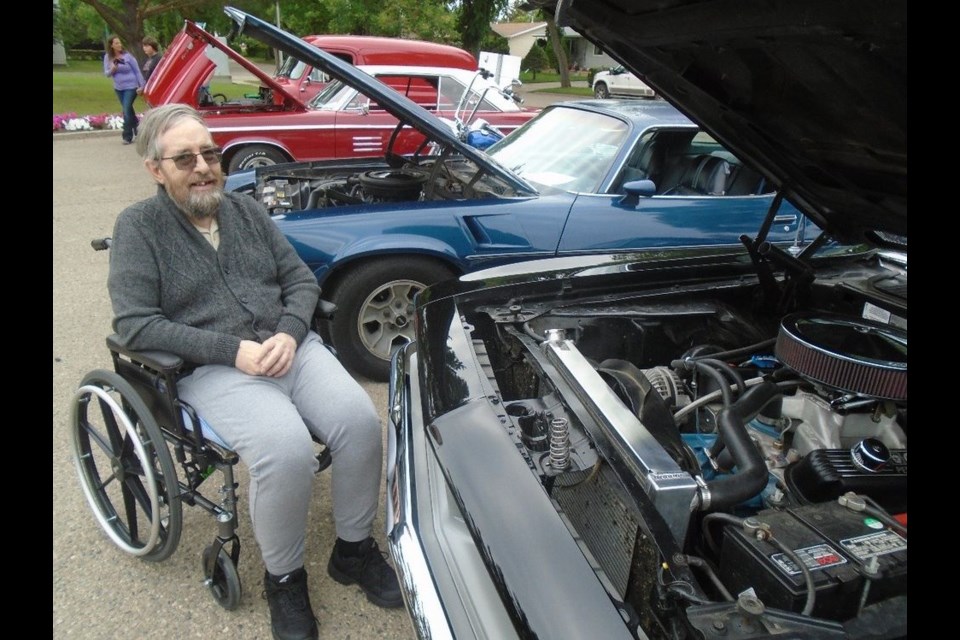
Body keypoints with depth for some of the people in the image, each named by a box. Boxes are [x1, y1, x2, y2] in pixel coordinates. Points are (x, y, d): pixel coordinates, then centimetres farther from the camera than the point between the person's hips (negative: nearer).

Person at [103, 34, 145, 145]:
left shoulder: (127, 55, -9)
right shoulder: (107, 57, 2)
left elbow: (137, 71, -4)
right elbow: (106, 74, 4)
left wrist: (142, 85, -7)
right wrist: (112, 70, -17)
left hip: (131, 87, -5)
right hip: (118, 88, 5)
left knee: (127, 111, -11)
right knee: (128, 111, 12)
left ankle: (127, 136, -3)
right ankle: (138, 131, 27)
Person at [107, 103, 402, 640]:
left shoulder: (246, 209, 15)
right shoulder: (139, 227, 1)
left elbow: (301, 279, 12)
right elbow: (136, 324, -8)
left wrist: (289, 334, -9)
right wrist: (233, 349, -17)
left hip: (291, 347, 5)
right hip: (213, 370, -4)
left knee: (361, 420, -20)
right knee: (287, 452, -30)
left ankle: (354, 550, 4)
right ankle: (284, 579, -2)